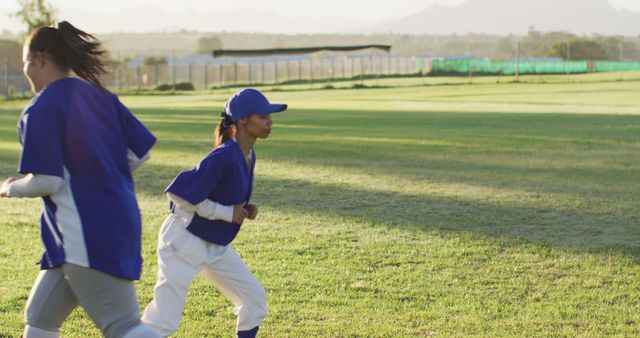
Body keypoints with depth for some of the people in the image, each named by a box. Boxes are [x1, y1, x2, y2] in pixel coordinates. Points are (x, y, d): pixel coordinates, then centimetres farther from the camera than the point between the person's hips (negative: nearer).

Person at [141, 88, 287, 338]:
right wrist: (227, 213, -19)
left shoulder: (248, 156, 4)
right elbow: (179, 194, -24)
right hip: (185, 241, -9)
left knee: (255, 298, 12)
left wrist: (244, 210, -2)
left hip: (216, 246, 9)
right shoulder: (223, 156, -24)